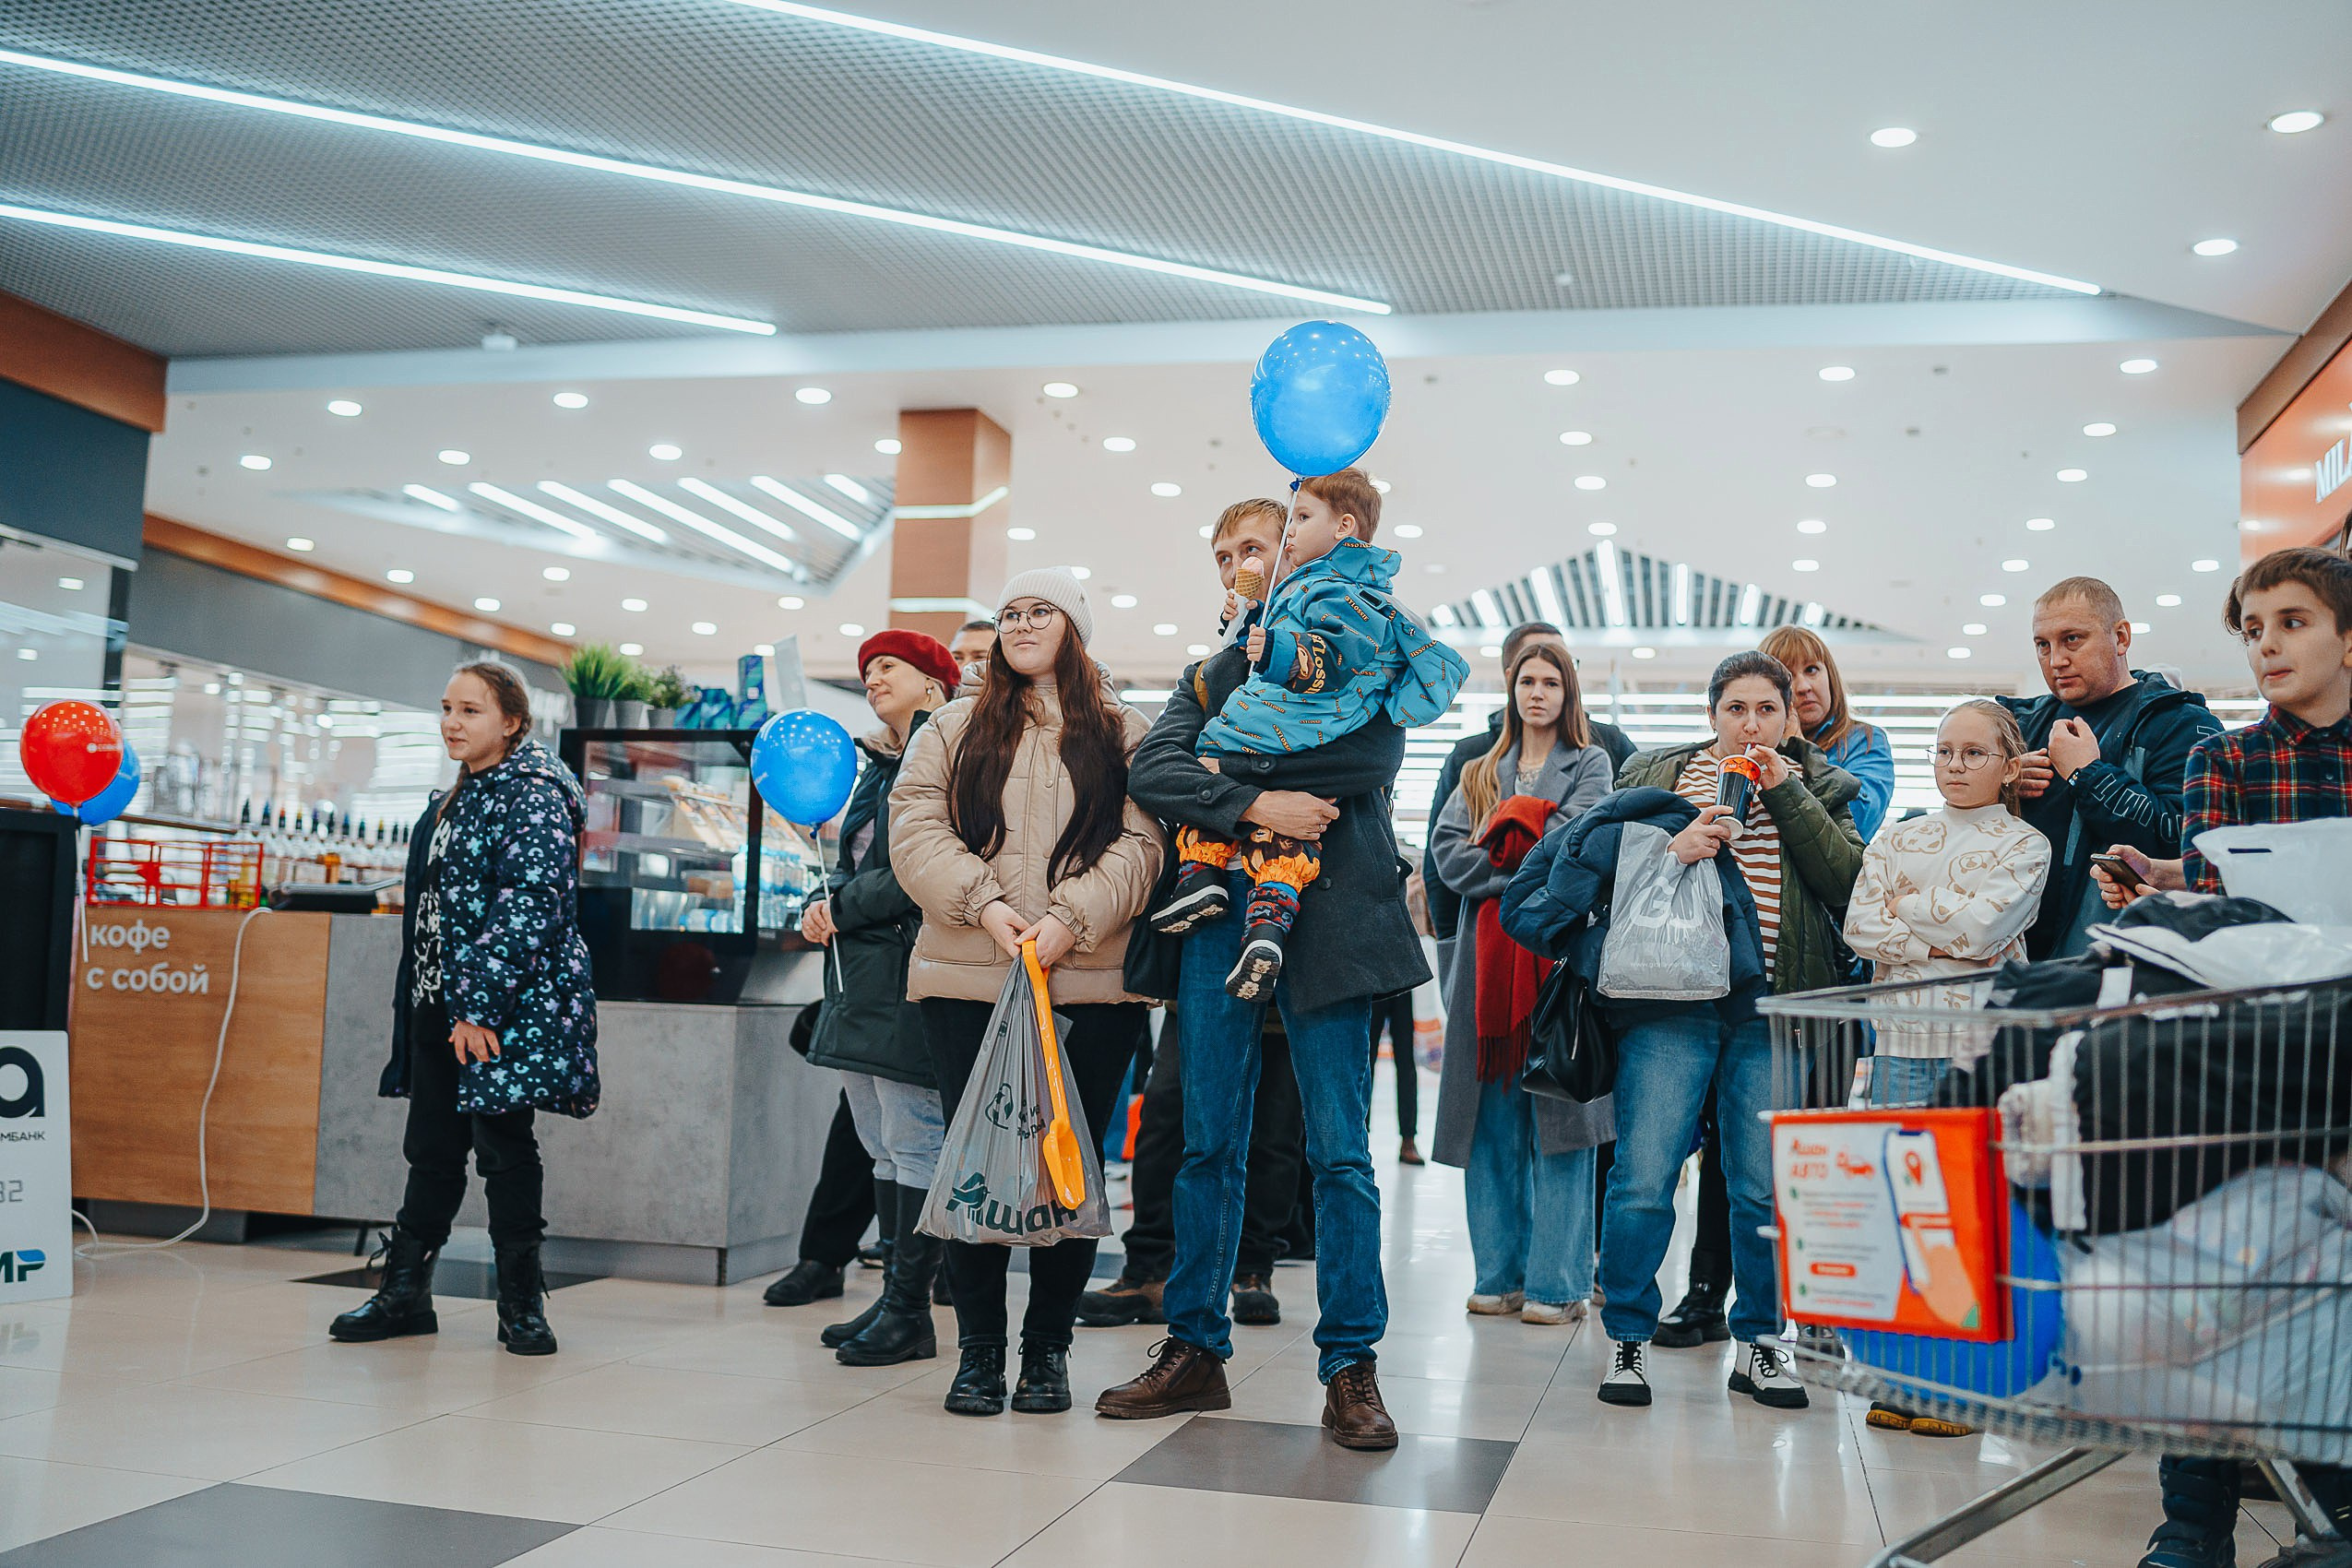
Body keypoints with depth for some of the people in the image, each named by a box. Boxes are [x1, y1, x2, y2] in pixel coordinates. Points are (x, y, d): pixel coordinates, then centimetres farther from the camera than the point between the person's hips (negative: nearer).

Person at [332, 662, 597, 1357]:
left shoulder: (533, 798, -11)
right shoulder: (454, 800, 17)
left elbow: (530, 907, -20)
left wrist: (481, 1007, -23)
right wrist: (421, 1004, 17)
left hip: (504, 1009, -8)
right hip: (438, 1005, 8)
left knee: (504, 1149, -1)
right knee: (431, 1149, 13)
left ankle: (522, 1304, 10)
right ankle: (404, 1293, 22)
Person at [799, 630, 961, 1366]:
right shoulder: (878, 768, 21)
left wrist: (845, 909, -9)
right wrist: (821, 906, 1)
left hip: (908, 974, -10)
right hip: (859, 975, 10)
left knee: (913, 1144, -5)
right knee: (884, 1147, 13)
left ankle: (909, 1311, 2)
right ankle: (894, 1296, 21)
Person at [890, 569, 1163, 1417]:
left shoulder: (1124, 735, 9)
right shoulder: (953, 728, 13)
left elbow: (1139, 846, -2)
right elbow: (916, 829, 2)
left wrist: (1072, 918, -16)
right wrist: (982, 905, -13)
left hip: (1090, 988, -1)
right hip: (966, 985, 1)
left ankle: (1047, 1348, 18)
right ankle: (979, 1347, 16)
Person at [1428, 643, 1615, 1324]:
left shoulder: (1590, 764, 11)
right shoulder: (1480, 774, 20)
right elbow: (1447, 853, 3)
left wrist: (1502, 850, -1)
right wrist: (1527, 873, -7)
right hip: (1489, 953, 3)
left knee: (1557, 1119, -6)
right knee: (1493, 1121, 3)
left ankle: (1557, 1282, -2)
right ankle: (1500, 1274, 9)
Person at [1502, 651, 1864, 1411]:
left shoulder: (1817, 789, 14)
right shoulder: (1655, 779, 12)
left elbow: (1850, 883, -2)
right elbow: (1598, 870, 5)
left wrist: (1787, 795, -6)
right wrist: (1666, 851, -11)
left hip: (1773, 1012, 1)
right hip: (1671, 1007, -1)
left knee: (1766, 1186, 3)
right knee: (1643, 1177, -6)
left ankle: (1759, 1343, 20)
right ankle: (1628, 1339, 9)